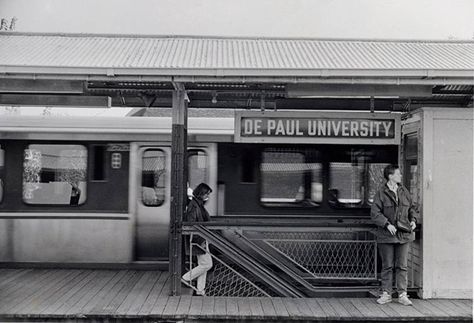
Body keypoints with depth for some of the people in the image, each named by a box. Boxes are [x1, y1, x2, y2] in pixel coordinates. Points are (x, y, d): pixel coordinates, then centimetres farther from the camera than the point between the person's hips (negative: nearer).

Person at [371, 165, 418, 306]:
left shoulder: (404, 192, 9)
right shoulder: (381, 194, -5)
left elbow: (412, 208, 21)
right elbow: (375, 213, -9)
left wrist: (413, 220, 4)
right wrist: (387, 224, -19)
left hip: (404, 235, 3)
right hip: (386, 235, -3)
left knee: (402, 266, 4)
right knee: (387, 266, 5)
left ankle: (402, 295, 10)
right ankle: (386, 294, 14)